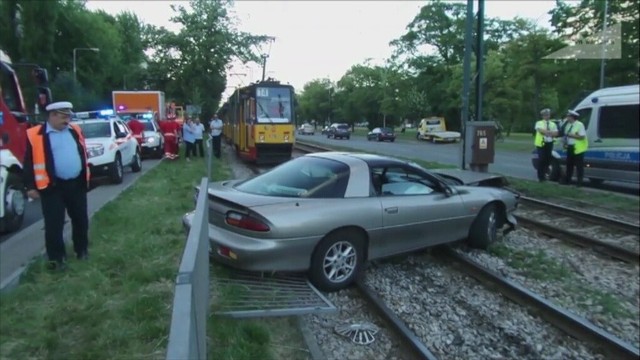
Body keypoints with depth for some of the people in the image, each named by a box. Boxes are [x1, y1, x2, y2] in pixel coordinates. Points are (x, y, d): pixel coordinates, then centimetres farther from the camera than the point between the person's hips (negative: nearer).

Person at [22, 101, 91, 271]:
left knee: (81, 219, 14)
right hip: (53, 186, -4)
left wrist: (86, 177, 16)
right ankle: (57, 257, 10)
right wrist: (30, 186, -9)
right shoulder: (35, 135, -6)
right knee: (54, 224, 0)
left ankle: (82, 250, 30)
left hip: (76, 184, 5)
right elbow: (29, 163, -5)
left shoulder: (75, 130, 10)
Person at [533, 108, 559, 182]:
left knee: (547, 159, 5)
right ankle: (541, 176, -1)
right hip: (541, 143, -4)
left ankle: (544, 174, 17)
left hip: (549, 143, 4)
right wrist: (551, 132, -12)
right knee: (541, 160, -6)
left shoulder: (553, 124, 14)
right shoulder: (539, 123, 2)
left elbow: (556, 133, 3)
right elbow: (541, 130, -17)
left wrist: (546, 132, -14)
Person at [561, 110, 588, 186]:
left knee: (579, 166, -1)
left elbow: (582, 136, -18)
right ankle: (567, 180, 20)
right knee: (569, 164, 12)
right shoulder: (568, 125, 11)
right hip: (570, 147, 8)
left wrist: (572, 135, -21)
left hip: (577, 148, -7)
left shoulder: (580, 125, -12)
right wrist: (565, 140, 0)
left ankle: (579, 182, 5)